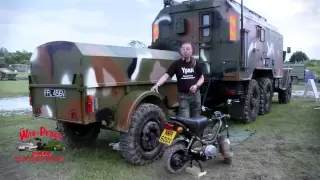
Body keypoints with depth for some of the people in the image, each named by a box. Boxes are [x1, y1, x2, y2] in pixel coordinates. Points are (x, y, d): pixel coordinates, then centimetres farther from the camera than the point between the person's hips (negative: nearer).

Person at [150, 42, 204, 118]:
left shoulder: (196, 64, 5)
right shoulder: (176, 64, -4)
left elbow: (202, 78, 12)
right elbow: (166, 75, -14)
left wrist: (196, 85, -8)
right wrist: (157, 85, -30)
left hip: (195, 94, 3)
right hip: (183, 95, -3)